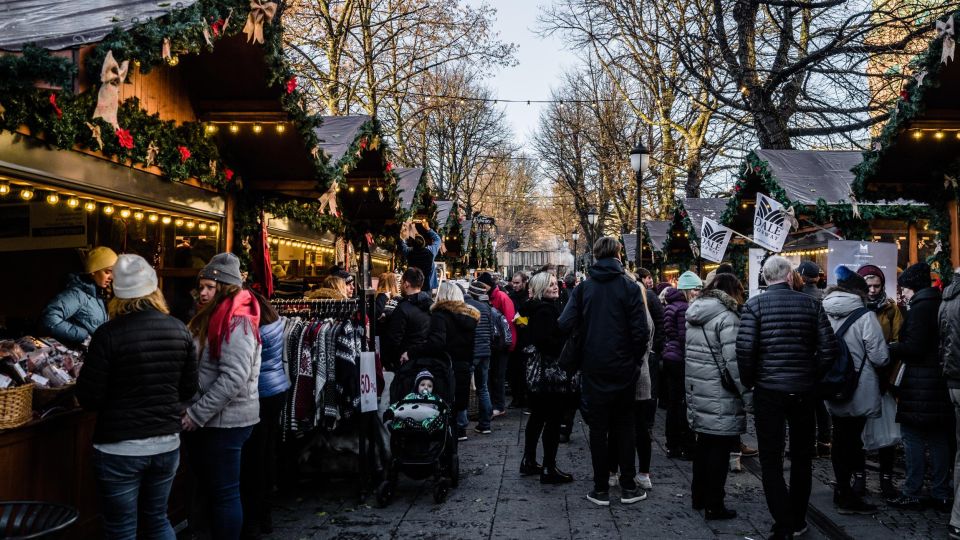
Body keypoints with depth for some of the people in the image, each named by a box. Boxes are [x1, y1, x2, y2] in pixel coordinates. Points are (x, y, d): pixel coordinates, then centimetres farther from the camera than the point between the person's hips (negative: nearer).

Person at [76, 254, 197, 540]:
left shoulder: (109, 334, -15)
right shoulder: (179, 329, -2)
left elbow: (89, 399, -12)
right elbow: (188, 389, 6)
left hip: (120, 449, -4)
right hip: (167, 443, 4)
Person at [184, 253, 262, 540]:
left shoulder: (236, 322, -18)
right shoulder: (215, 316, 11)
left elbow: (233, 378, -25)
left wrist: (196, 414, -20)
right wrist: (194, 413, 8)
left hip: (225, 421, -10)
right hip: (212, 419, 10)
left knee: (224, 492, 1)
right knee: (210, 484, 20)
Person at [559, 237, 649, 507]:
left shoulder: (583, 288, -1)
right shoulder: (630, 287, -6)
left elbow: (565, 325, -9)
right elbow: (640, 331, -11)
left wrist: (582, 357, 6)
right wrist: (636, 360, 3)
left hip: (593, 370, 1)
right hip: (623, 370, -1)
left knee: (598, 429, 8)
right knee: (625, 427, 12)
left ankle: (600, 489, 12)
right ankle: (628, 487, 15)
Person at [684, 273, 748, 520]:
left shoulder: (694, 314, 12)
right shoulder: (727, 317, -14)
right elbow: (734, 360, -20)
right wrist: (747, 393, -14)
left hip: (696, 388, 8)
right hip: (720, 394, -8)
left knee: (704, 442, 18)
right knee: (719, 447, 1)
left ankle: (699, 496, 29)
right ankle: (714, 505, 8)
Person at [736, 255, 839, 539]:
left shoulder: (755, 305, -6)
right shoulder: (810, 303, 1)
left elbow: (744, 348, -16)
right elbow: (829, 348, -4)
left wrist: (749, 382, -1)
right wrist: (812, 377, 10)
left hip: (768, 390, -3)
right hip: (803, 391, 3)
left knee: (771, 462, 5)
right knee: (802, 458, 18)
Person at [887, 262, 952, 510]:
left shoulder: (920, 308, -14)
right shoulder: (940, 304, 12)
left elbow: (913, 347, -19)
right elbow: (931, 341, 15)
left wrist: (888, 349, -7)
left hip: (919, 385, -8)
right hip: (941, 384, 9)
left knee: (913, 437, -1)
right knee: (939, 439, 12)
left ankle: (911, 493, 4)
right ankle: (941, 494, 19)